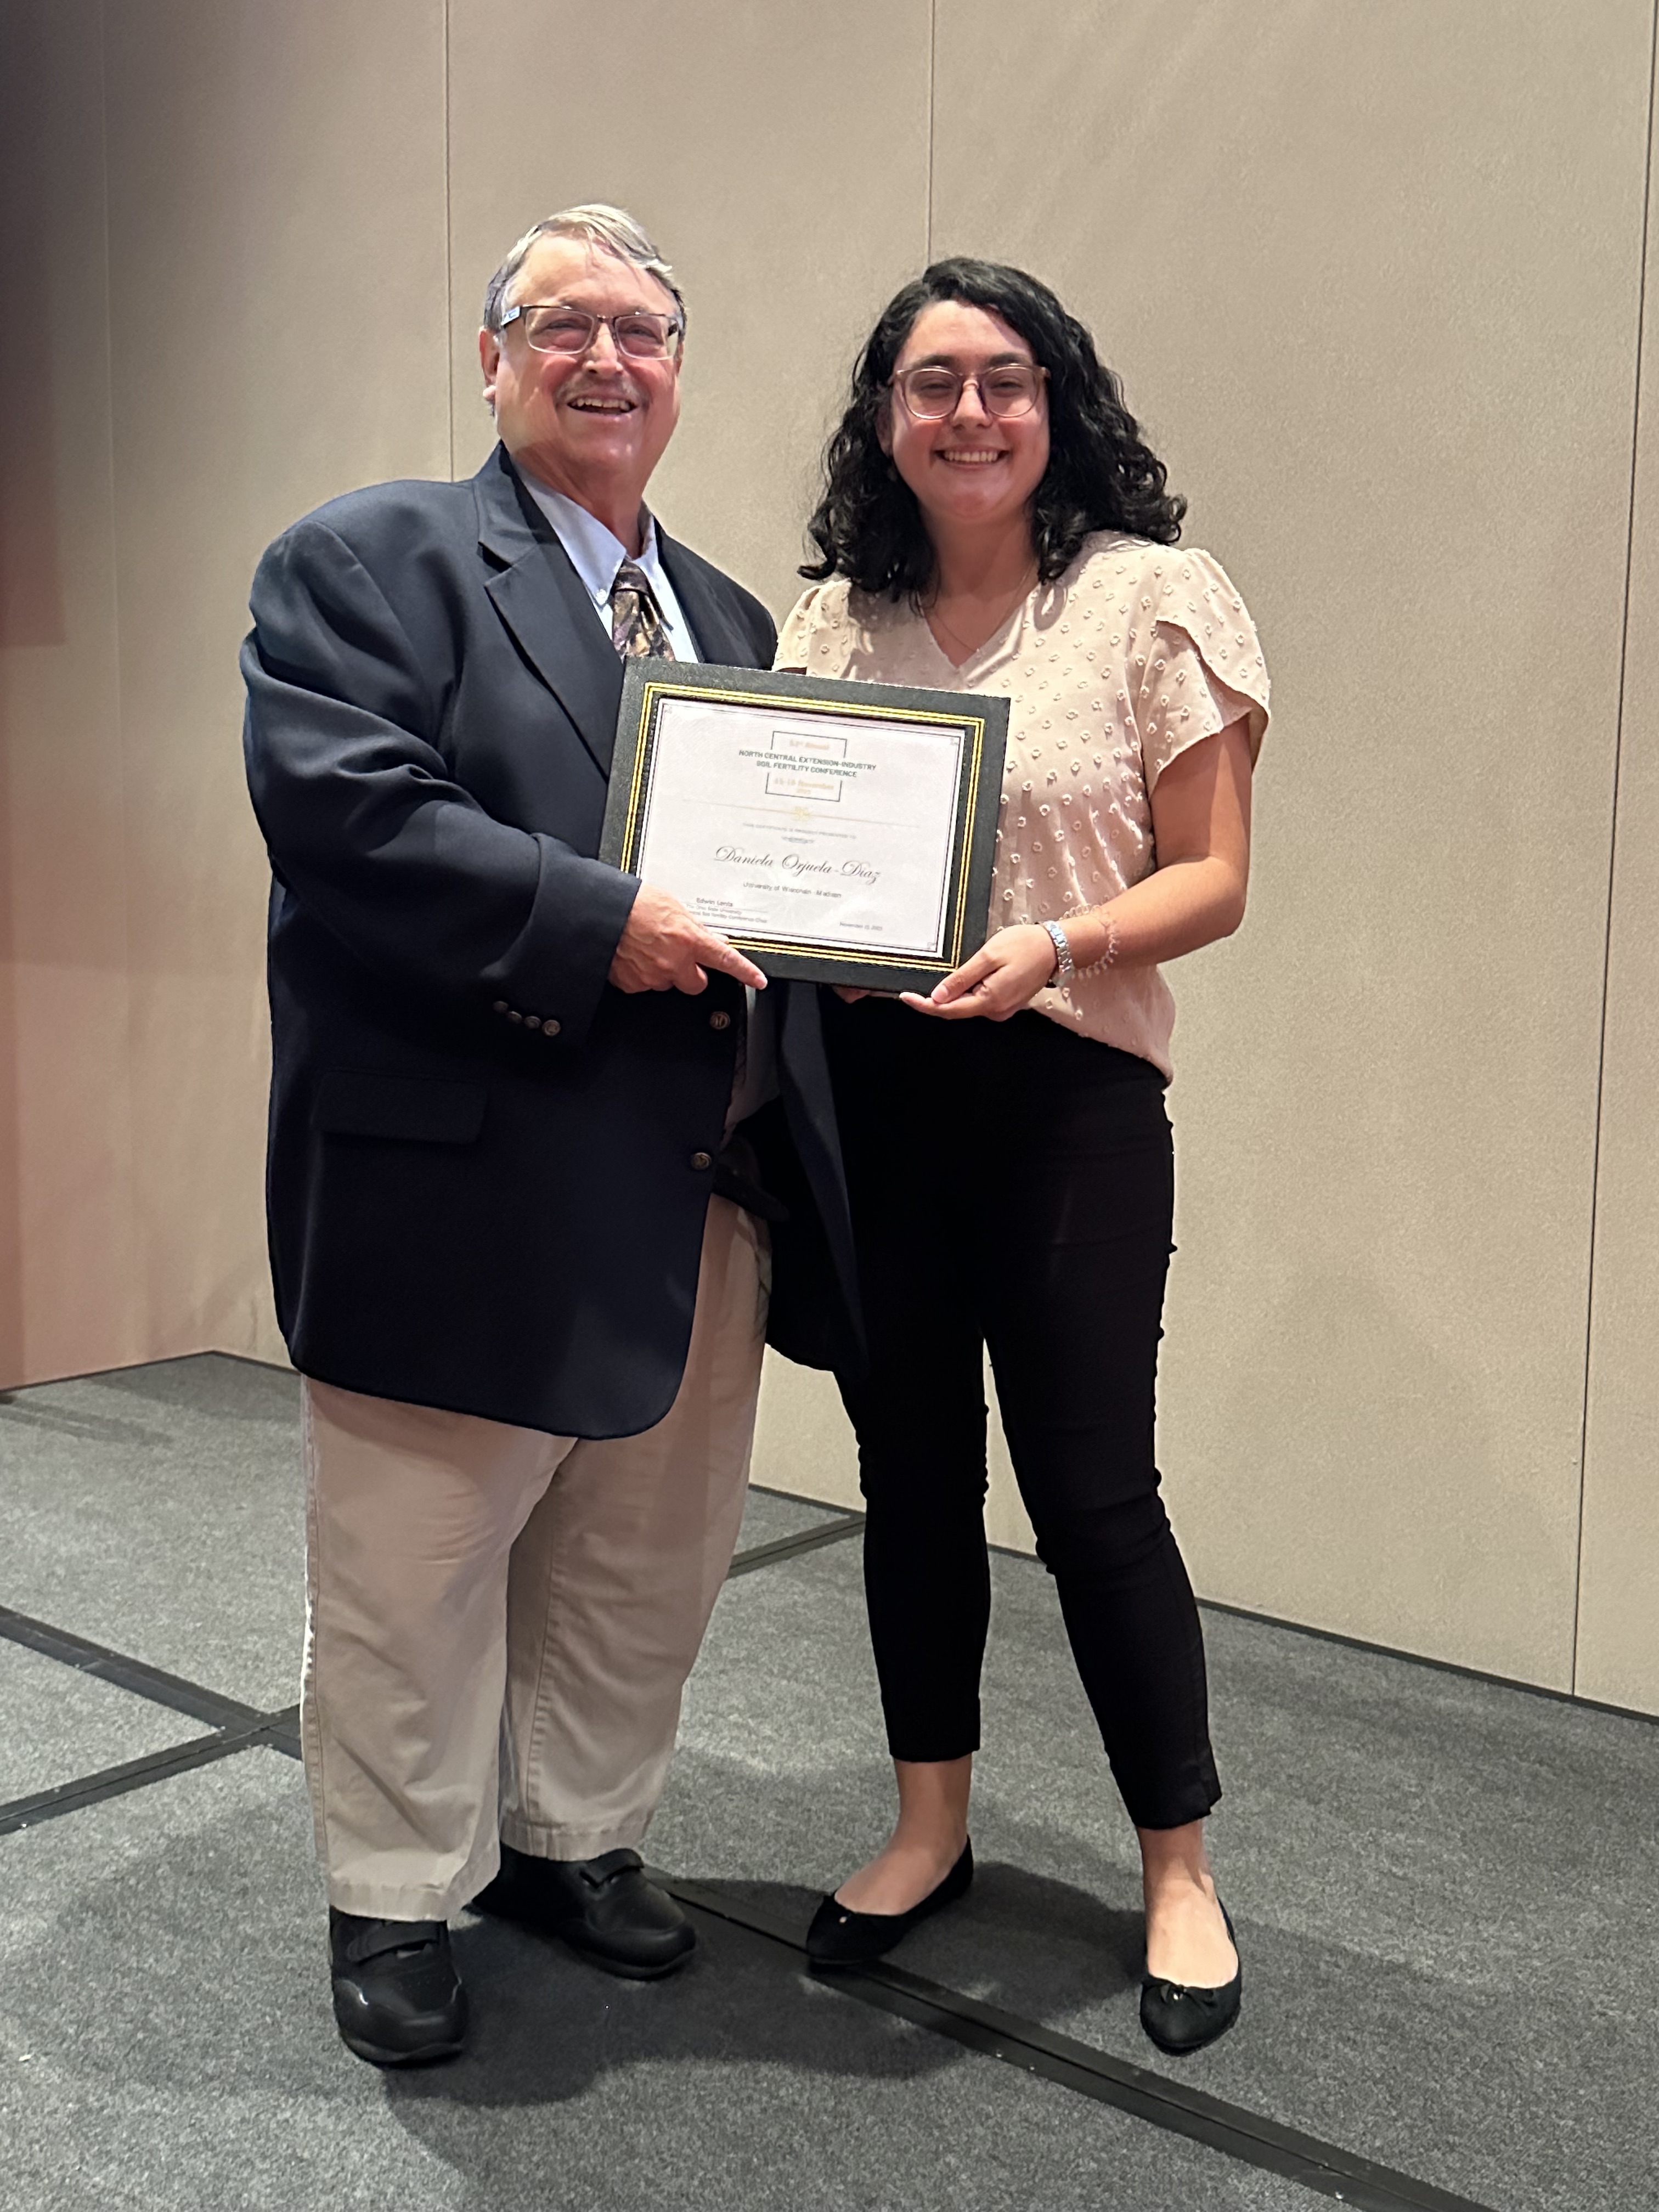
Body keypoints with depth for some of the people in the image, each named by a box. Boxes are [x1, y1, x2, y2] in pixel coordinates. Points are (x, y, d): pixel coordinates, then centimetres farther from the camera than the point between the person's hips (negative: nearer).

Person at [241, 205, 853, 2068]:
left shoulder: (728, 619, 18)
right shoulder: (367, 560, -4)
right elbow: (340, 808, -19)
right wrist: (598, 923, -24)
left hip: (697, 1196, 7)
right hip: (461, 1191, -6)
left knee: (646, 1558, 18)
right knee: (414, 1571, 8)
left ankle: (572, 1835, 39)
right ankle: (396, 1898, 29)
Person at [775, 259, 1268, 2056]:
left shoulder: (1149, 597, -2)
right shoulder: (831, 617, 10)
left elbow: (1212, 878, -5)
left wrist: (1053, 944, -22)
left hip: (1067, 1093, -4)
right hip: (864, 1086, 4)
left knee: (1089, 1485, 0)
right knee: (909, 1468, 13)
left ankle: (1179, 1872, 21)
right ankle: (929, 1827, 32)